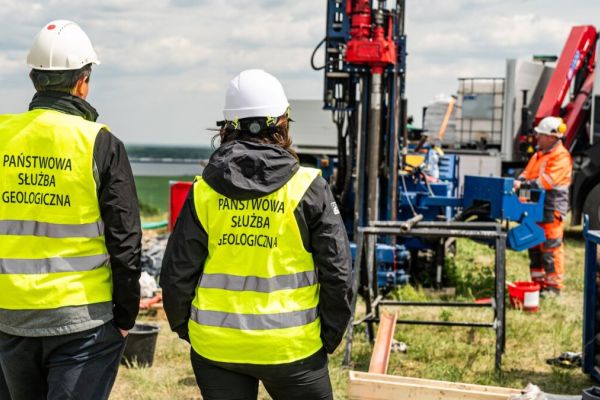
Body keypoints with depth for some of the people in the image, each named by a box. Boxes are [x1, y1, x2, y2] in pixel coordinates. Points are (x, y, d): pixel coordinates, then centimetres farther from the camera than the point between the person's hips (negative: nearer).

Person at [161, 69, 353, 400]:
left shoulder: (203, 190, -2)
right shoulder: (308, 189, -8)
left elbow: (177, 271, 0)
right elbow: (337, 270, -7)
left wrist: (184, 327, 16)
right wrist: (330, 335, 7)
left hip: (215, 346, 2)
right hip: (290, 346, -2)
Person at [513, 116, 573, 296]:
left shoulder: (561, 156, -12)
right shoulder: (539, 154, 18)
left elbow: (548, 180, -22)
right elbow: (528, 172, 14)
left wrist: (526, 185, -25)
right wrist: (520, 181, -7)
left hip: (552, 209, -9)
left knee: (551, 248, -7)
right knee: (534, 246, 13)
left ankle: (554, 285, -1)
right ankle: (538, 281, 22)